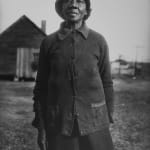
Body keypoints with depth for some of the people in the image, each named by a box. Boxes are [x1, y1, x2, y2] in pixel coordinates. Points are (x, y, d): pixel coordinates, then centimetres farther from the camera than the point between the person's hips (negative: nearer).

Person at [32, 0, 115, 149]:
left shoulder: (99, 41, 0)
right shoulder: (48, 42, 0)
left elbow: (106, 83, 5)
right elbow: (41, 85, 4)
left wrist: (107, 124, 4)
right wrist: (41, 127, 1)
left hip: (93, 122, 0)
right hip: (58, 124, 0)